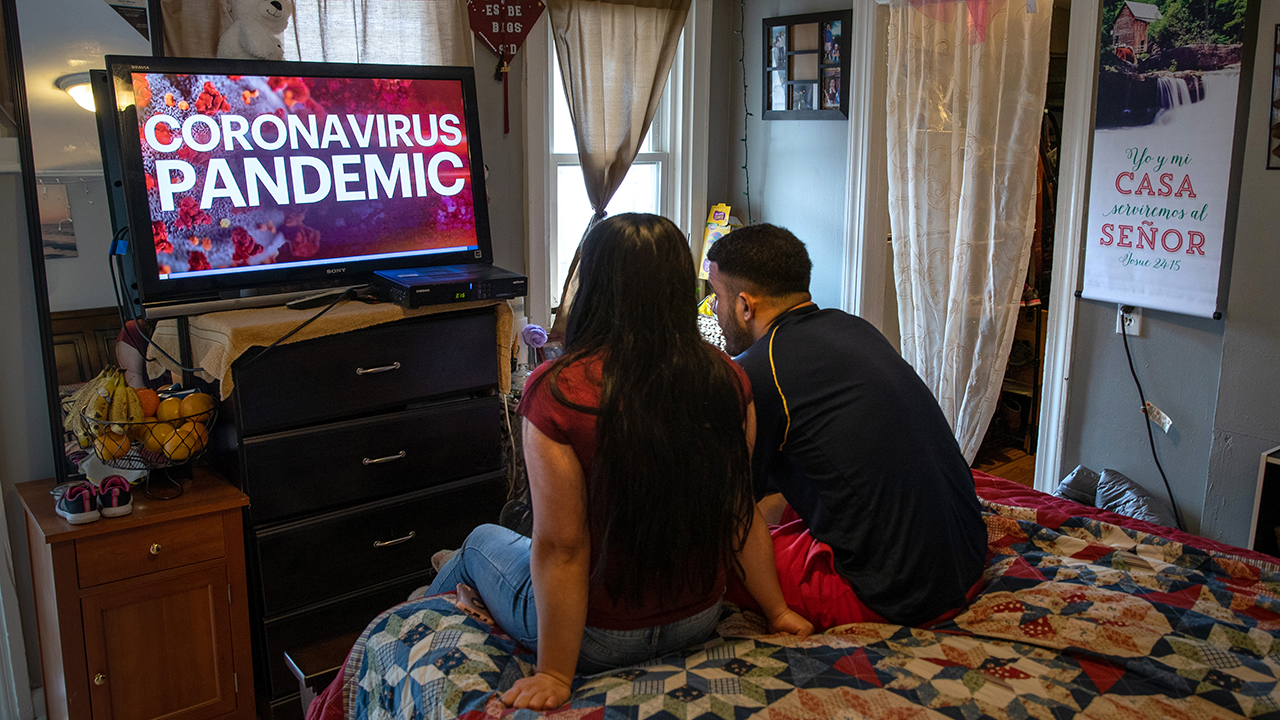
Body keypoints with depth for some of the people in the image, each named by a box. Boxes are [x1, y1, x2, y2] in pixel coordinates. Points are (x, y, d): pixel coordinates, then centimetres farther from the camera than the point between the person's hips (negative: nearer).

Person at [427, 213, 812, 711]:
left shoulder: (558, 391, -28)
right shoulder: (726, 381, -12)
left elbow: (561, 548, -24)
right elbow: (742, 510, -4)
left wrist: (554, 676, -13)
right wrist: (776, 610, 10)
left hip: (601, 640, -5)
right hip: (699, 620, 5)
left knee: (481, 543, 26)